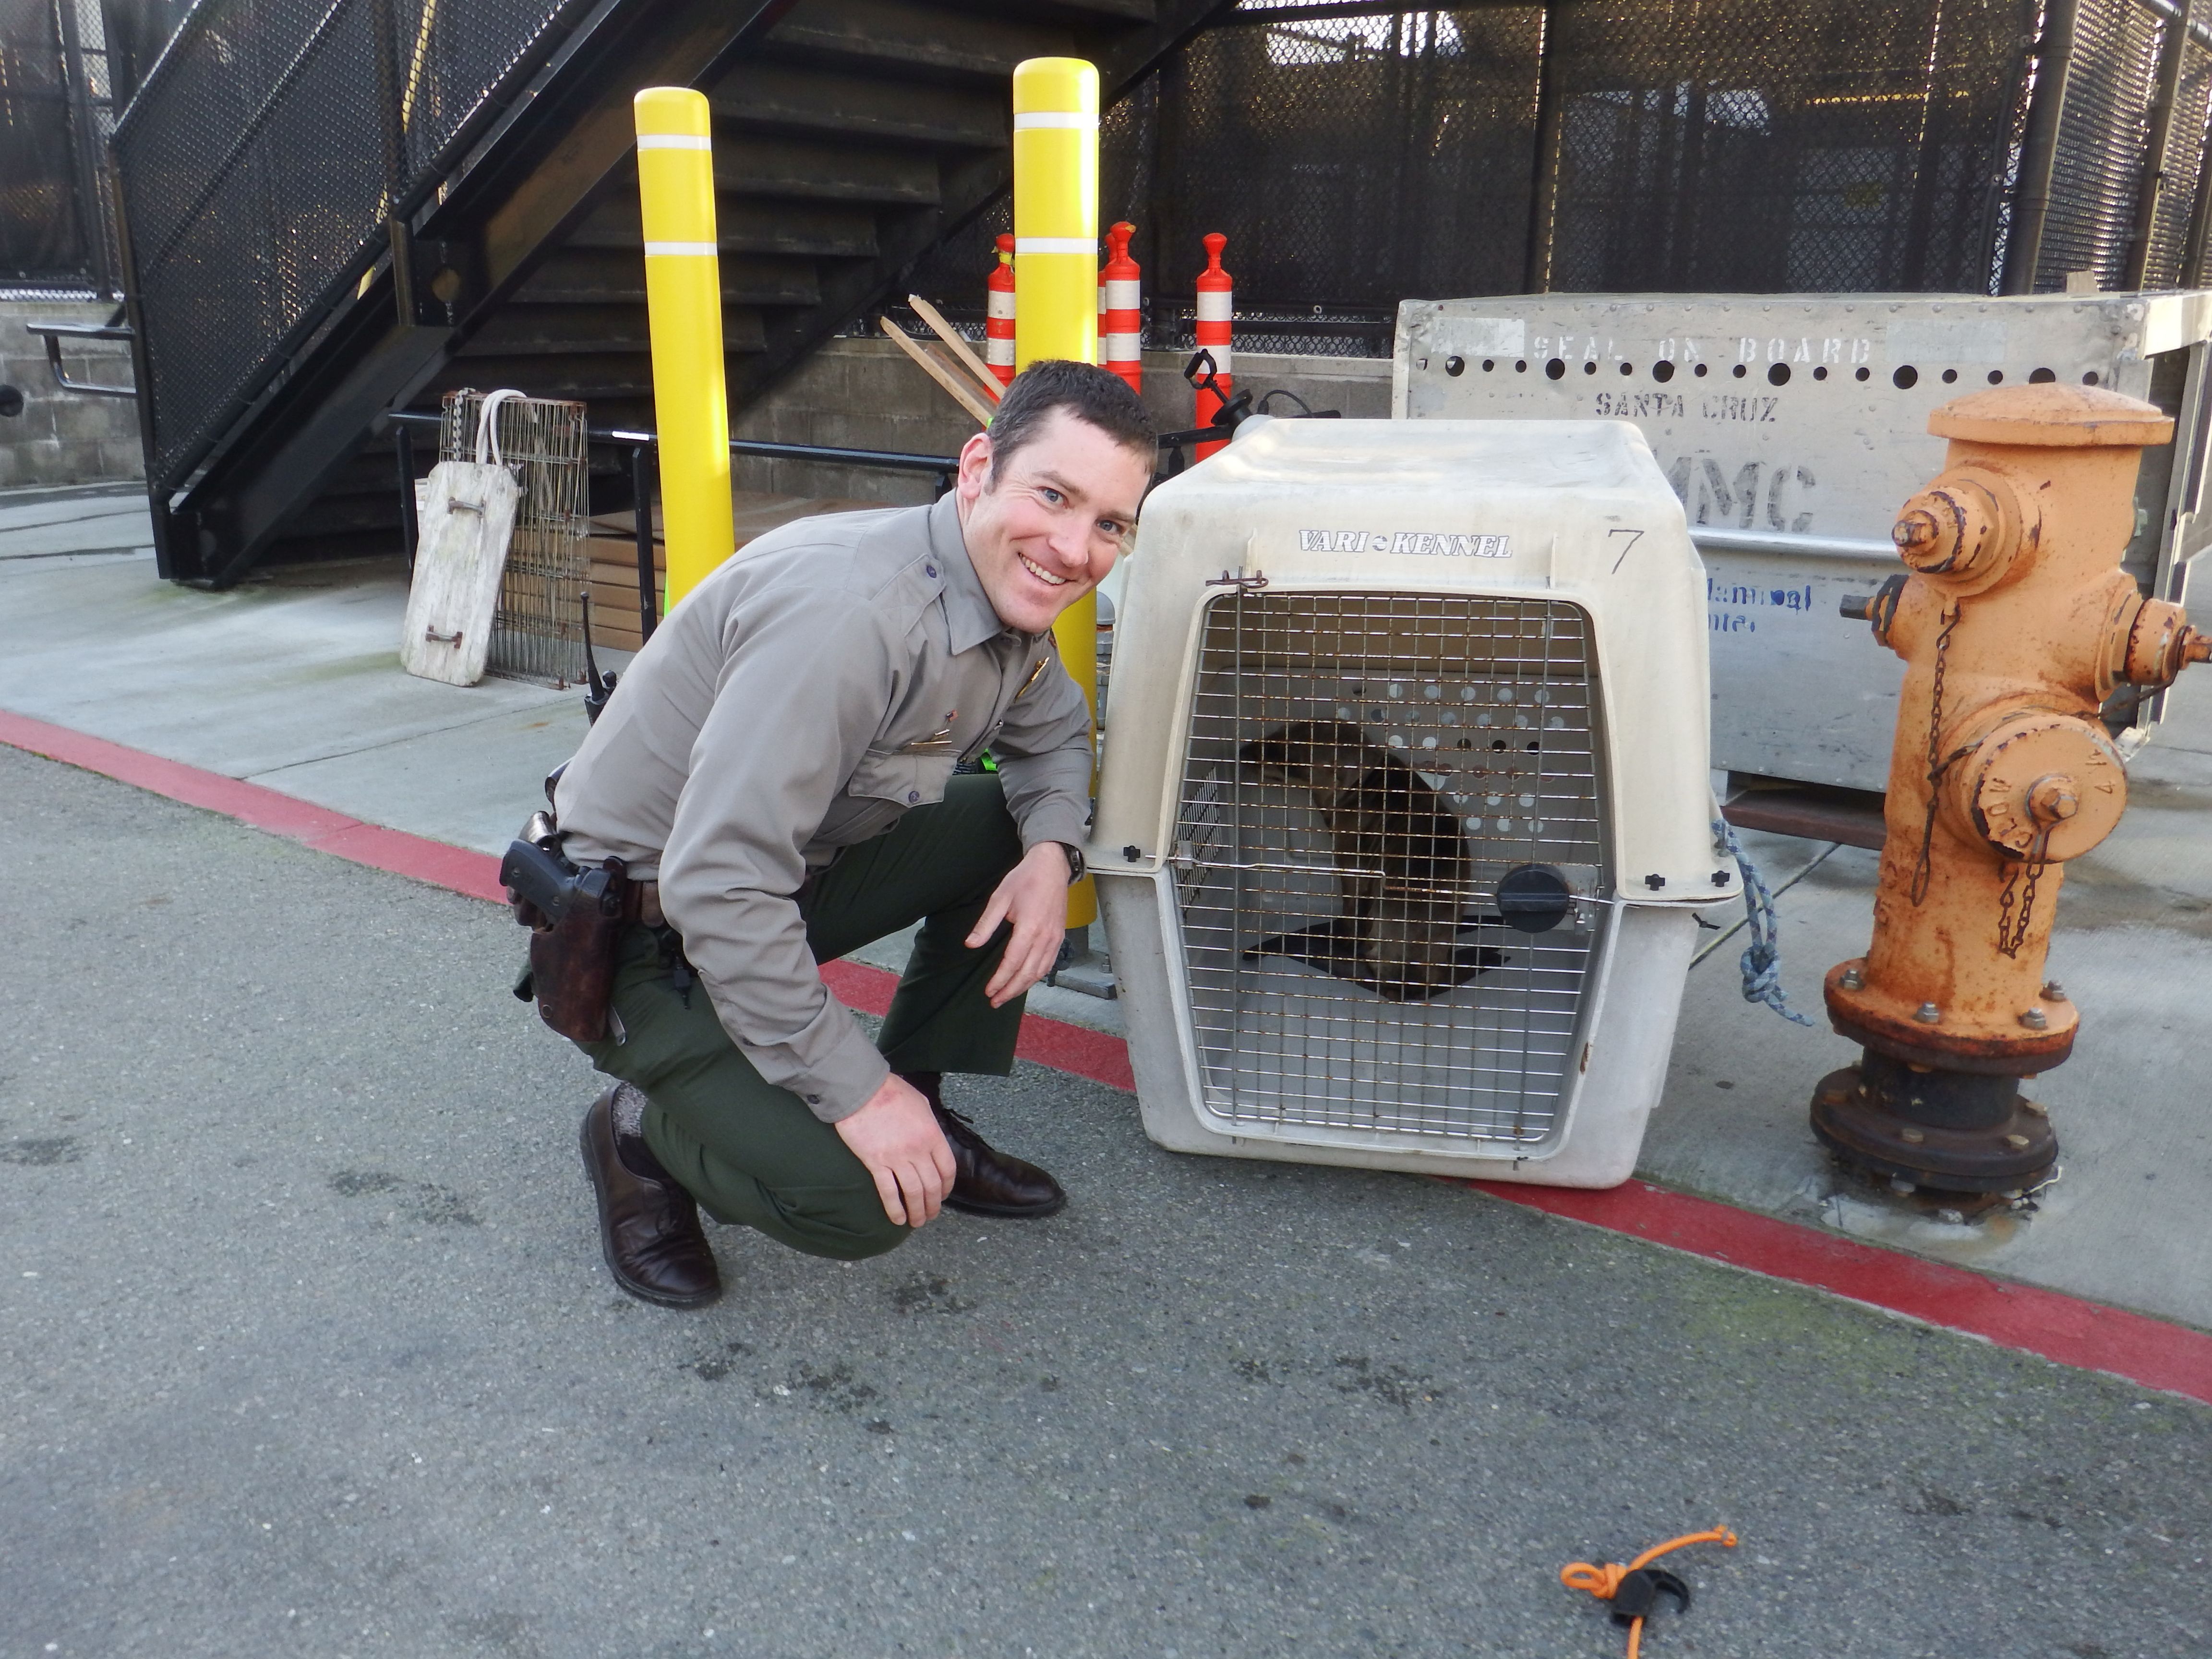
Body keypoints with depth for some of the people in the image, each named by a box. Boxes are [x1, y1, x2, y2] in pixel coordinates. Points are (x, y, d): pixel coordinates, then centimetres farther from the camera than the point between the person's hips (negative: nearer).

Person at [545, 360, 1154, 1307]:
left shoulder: (1008, 592, -3)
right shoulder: (852, 611, -32)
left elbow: (1053, 732, 17)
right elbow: (718, 886, -34)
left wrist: (1050, 852, -6)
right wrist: (856, 1091, -28)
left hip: (791, 874, 9)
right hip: (647, 933, -9)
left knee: (1011, 828, -2)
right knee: (859, 1201, -22)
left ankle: (922, 1107, 10)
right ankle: (643, 1135, 7)